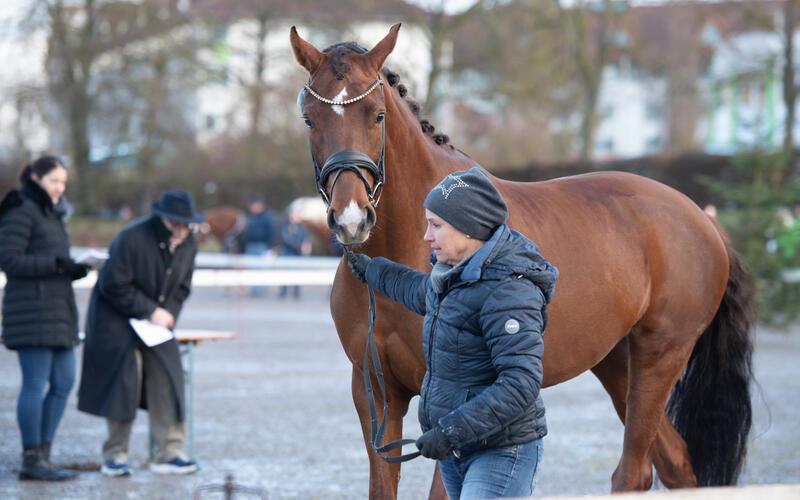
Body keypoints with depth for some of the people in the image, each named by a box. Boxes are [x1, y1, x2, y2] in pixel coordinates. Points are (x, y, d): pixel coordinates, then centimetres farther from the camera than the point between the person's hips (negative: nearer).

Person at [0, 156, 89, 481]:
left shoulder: (51, 213, 20)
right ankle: (32, 460, 0)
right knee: (36, 384, -6)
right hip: (32, 310, -9)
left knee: (64, 383, 8)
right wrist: (55, 264, -20)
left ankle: (42, 454, 14)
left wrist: (72, 269, 5)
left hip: (57, 311, 9)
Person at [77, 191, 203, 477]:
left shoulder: (188, 245, -3)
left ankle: (169, 453, 0)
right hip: (117, 321, -6)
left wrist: (169, 313, -10)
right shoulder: (131, 239, -24)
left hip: (156, 323, 6)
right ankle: (115, 456, 1)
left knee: (166, 381, -3)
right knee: (123, 383, -8)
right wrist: (151, 311, -19)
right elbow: (113, 286, -20)